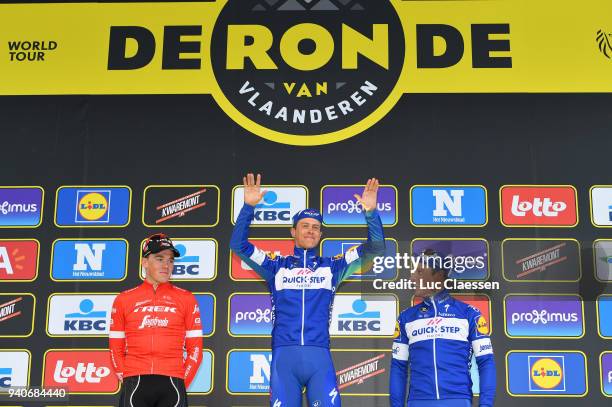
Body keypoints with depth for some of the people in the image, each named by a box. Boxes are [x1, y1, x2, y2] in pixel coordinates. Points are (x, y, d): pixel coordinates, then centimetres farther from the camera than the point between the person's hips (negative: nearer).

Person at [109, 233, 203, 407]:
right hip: (134, 384, 1)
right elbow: (115, 348, 12)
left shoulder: (186, 299, 8)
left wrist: (182, 383, 1)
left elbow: (195, 347, 8)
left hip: (172, 384, -1)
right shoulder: (124, 299, 10)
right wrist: (127, 381, 3)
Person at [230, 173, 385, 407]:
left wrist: (370, 212, -5)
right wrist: (249, 206, -4)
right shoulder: (277, 266, 16)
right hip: (283, 356, 0)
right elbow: (238, 244, 8)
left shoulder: (332, 267, 16)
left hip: (319, 356, 0)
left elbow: (375, 247, 11)